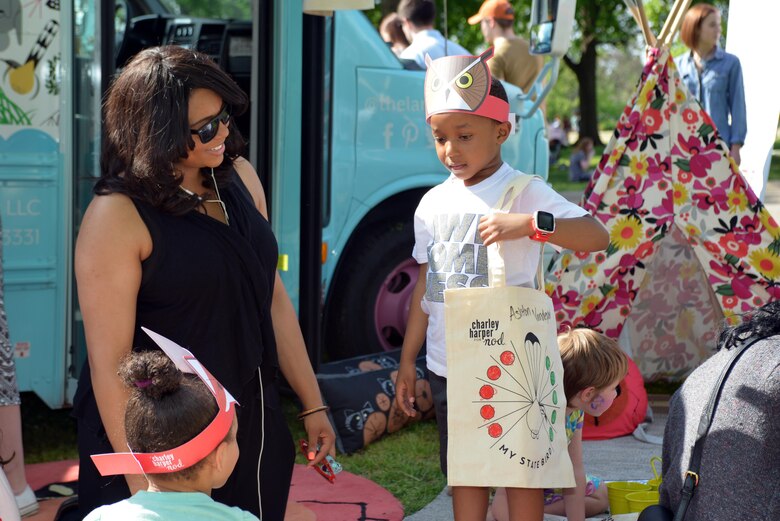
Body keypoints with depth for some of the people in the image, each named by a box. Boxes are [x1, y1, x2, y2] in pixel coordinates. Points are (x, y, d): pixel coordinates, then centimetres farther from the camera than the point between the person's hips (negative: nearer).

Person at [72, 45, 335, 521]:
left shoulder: (240, 178, 3)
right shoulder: (118, 216, -17)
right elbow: (109, 361, -18)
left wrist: (313, 406, 13)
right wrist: (140, 481, -19)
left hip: (254, 433, 6)